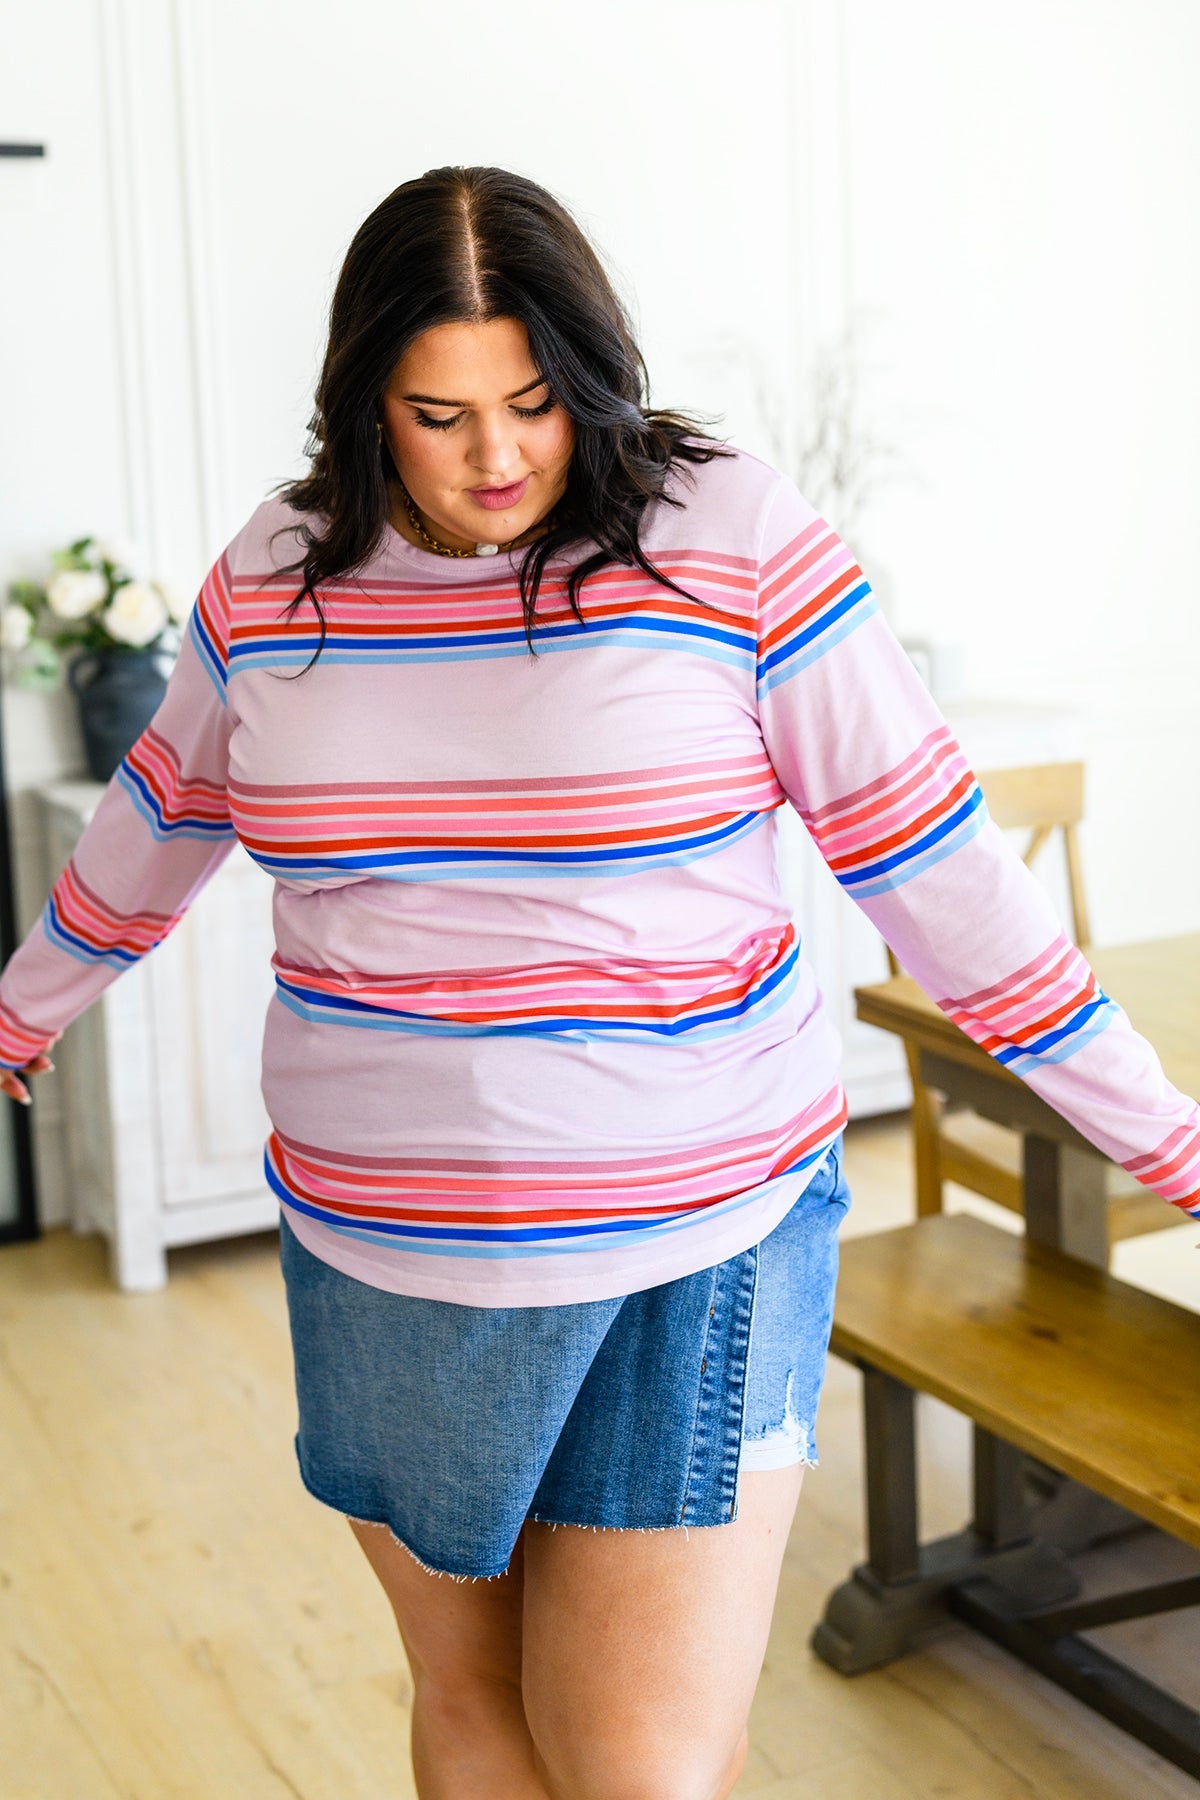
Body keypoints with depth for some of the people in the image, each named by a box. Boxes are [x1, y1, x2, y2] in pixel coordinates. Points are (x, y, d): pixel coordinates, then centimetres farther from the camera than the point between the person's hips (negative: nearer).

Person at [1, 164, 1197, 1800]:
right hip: (382, 1259, 4)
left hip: (695, 1254, -3)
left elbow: (934, 860, -8)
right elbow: (160, 820, 18)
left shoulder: (733, 541, -10)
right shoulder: (273, 578, 1)